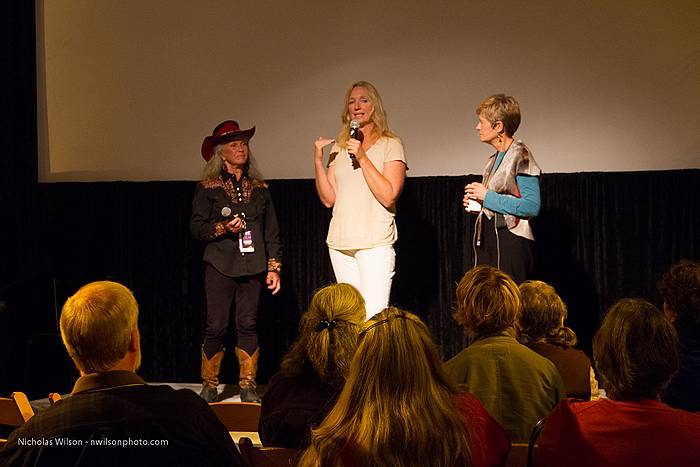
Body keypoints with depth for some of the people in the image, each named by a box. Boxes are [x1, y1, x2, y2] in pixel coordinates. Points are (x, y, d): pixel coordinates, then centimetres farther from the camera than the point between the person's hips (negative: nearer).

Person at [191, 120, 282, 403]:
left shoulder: (259, 188, 13)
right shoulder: (208, 188, 3)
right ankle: (209, 386, 9)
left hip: (253, 266, 3)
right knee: (216, 326, -3)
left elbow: (271, 231, 13)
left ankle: (248, 386, 9)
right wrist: (223, 228, -16)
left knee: (248, 324, 1)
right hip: (220, 265, -2)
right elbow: (196, 227, 0)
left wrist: (274, 267, 6)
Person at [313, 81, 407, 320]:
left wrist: (362, 157, -13)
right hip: (341, 243, 5)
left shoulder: (390, 145, 1)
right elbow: (328, 199, 10)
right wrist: (318, 161, -1)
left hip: (375, 243, -5)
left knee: (374, 316, -14)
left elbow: (388, 196, -11)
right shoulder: (339, 148, 15)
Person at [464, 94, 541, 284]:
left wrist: (488, 197, -16)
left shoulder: (520, 156, -10)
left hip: (511, 245, -9)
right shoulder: (494, 159, 17)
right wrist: (477, 204, 6)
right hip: (488, 242, 9)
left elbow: (532, 206, -18)